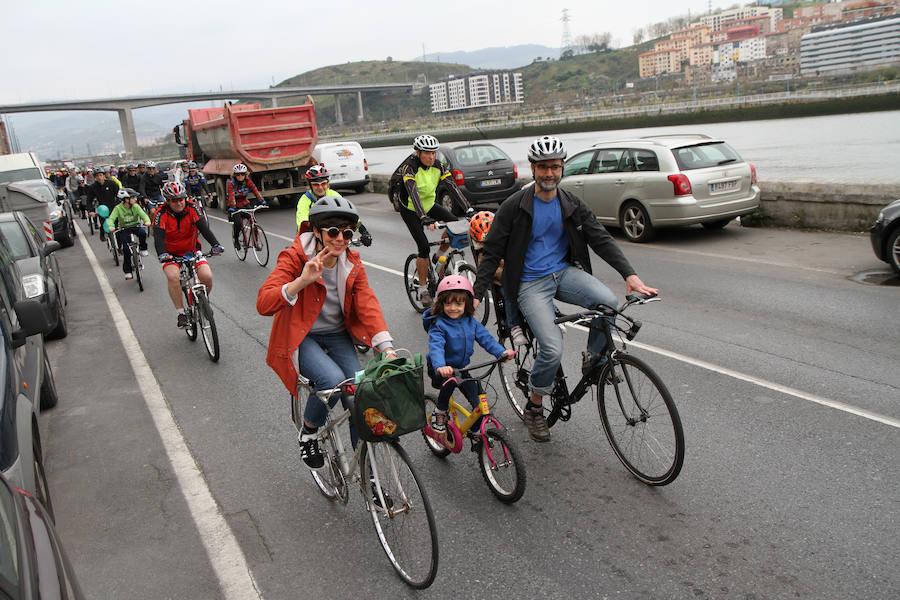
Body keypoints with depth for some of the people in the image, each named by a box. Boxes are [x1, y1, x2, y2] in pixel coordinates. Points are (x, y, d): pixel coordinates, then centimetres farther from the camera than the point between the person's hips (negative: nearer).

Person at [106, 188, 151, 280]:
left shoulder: (136, 206, -10)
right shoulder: (118, 208, -15)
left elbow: (143, 214, -22)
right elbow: (111, 218, -23)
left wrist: (147, 221, -45)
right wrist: (110, 226, -45)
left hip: (136, 226, 1)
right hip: (123, 229, -1)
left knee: (142, 232, -34)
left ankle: (143, 248, -5)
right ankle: (127, 271, 3)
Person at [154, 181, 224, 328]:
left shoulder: (192, 208, -13)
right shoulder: (161, 214, -17)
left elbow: (204, 227, -23)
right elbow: (158, 236, -28)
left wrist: (215, 245, -40)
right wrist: (162, 254, -48)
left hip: (192, 251, 2)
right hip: (171, 254, -1)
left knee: (207, 276, -21)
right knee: (172, 276, -31)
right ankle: (181, 313, -16)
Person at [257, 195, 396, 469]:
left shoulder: (352, 264, -2)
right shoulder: (295, 257, -16)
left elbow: (368, 305, -12)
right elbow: (263, 303, -25)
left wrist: (387, 349, -26)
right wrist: (302, 281, -40)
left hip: (337, 336, 4)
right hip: (301, 338, -4)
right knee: (334, 380, -29)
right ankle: (308, 432, 2)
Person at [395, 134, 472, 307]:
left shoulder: (439, 167, -11)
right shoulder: (409, 167, -26)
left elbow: (453, 187, -20)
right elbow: (413, 193, -39)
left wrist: (469, 210, -33)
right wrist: (423, 218, -53)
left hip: (430, 205, 5)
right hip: (410, 210, -5)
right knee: (424, 247, -16)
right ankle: (423, 287, 1)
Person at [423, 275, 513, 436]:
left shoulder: (471, 322, -1)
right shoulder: (438, 324, -19)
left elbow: (485, 337, -8)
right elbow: (436, 347, -34)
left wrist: (501, 352, -26)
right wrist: (440, 366, -54)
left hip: (461, 368, 5)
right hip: (441, 369, -5)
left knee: (479, 402, -3)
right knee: (451, 380, -37)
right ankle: (439, 412, -12)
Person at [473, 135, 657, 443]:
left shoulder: (572, 205, 5)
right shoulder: (515, 206, -7)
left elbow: (601, 239, -1)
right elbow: (492, 252, -4)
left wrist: (629, 274, -16)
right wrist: (476, 295, -10)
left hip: (564, 272, 4)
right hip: (530, 283, -3)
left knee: (609, 303, -27)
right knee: (552, 349, -21)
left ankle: (593, 358, 2)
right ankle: (534, 408, 6)